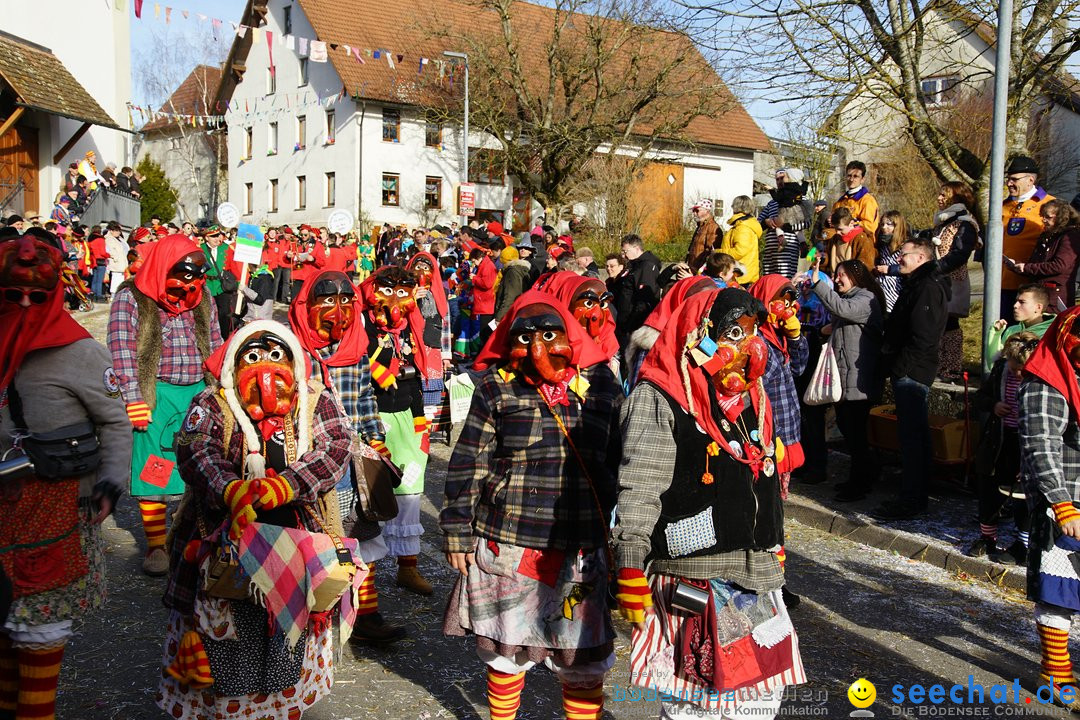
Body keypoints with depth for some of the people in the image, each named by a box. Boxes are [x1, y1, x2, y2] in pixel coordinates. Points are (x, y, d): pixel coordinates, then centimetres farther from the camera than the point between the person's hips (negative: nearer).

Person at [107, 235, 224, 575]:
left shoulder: (203, 298, 11)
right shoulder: (132, 298, -4)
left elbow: (215, 345, 16)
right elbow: (122, 350, -8)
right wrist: (134, 399, -13)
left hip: (200, 392, 4)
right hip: (156, 394, -4)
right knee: (153, 470, 0)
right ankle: (156, 545, 13)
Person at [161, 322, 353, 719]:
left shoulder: (316, 402, 6)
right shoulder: (211, 404, 2)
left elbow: (336, 446, -10)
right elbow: (195, 451, -15)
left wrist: (284, 485, -27)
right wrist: (232, 493, -36)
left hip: (297, 535, 1)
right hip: (224, 533, -1)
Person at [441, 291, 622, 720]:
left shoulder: (601, 387, 3)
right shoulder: (497, 387, -2)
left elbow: (619, 465, 11)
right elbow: (469, 464, 1)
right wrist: (458, 531, -1)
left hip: (581, 552, 1)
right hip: (507, 545, -1)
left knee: (584, 660, 7)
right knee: (506, 651, 14)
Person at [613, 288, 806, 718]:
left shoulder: (751, 396, 13)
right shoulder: (658, 400, -12)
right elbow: (638, 492, -17)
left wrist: (774, 548, 25)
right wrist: (631, 574, -20)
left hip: (757, 575, 8)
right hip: (693, 579, -7)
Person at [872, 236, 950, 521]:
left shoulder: (928, 288, -15)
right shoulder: (916, 285, 20)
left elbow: (922, 337, -22)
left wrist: (899, 368, -18)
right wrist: (892, 366, 16)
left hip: (912, 374, -11)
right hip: (908, 373, 11)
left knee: (912, 436, -6)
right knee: (914, 435, 15)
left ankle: (911, 500, -1)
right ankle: (916, 494, 24)